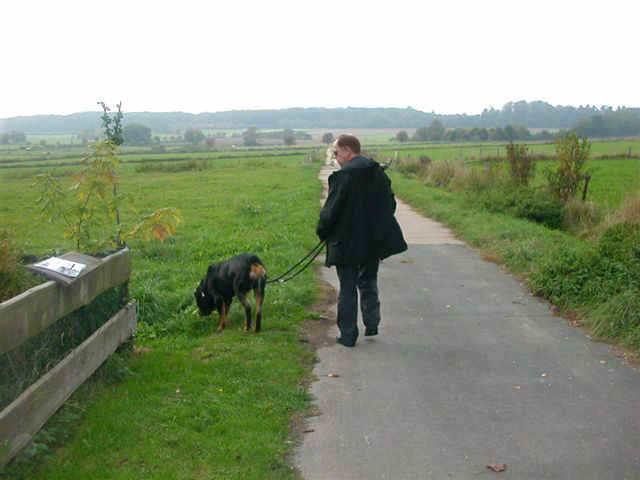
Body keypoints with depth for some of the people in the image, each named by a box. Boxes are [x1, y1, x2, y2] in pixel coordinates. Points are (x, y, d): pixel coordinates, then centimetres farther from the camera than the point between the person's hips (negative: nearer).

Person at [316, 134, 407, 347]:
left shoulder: (342, 177, -18)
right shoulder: (379, 173, 4)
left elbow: (330, 211, -16)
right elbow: (390, 204, 12)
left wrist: (322, 232, 2)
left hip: (347, 243, -6)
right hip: (374, 241, 6)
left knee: (347, 289, 5)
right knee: (368, 283, 23)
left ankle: (348, 335, 11)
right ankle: (372, 324, 25)